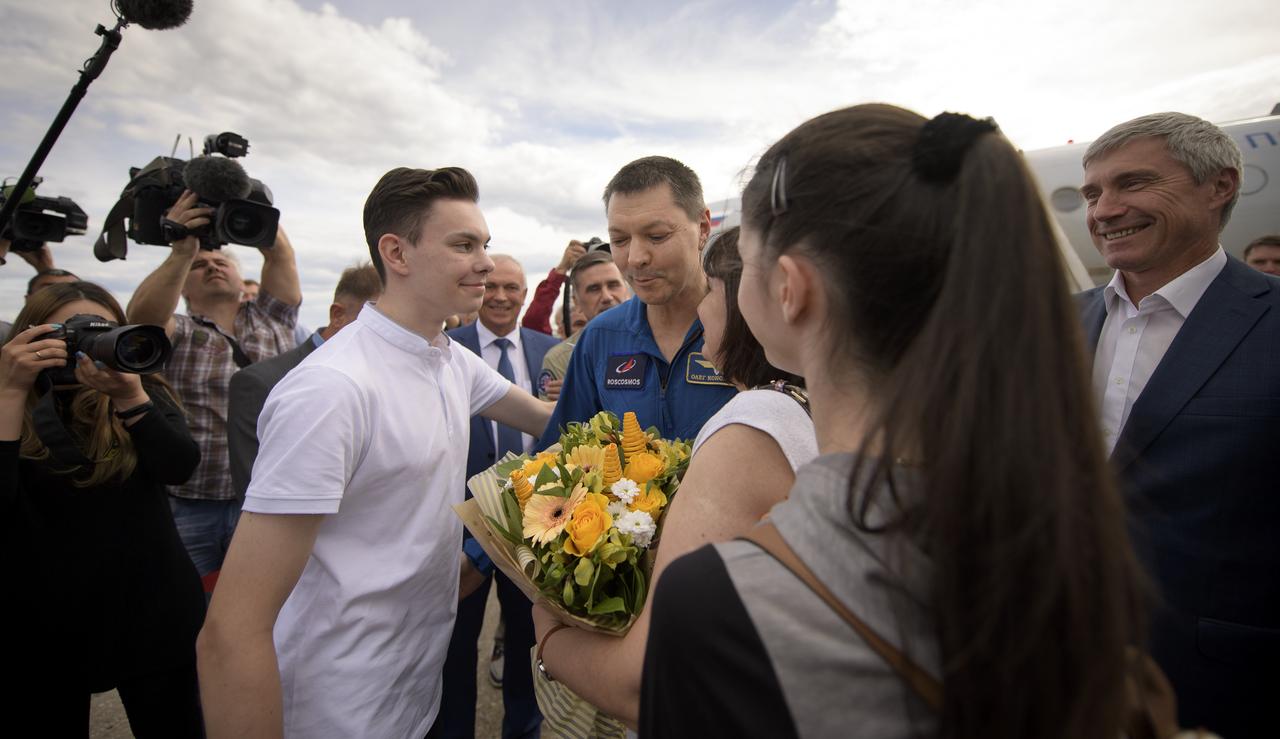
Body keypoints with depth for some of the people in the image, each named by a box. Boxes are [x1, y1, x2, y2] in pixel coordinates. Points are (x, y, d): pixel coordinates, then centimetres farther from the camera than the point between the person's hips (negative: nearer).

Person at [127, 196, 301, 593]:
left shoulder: (271, 320, 11)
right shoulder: (176, 333, 7)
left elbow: (280, 253, 0)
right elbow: (142, 314, -15)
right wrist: (181, 251, -29)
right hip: (186, 505, 0)